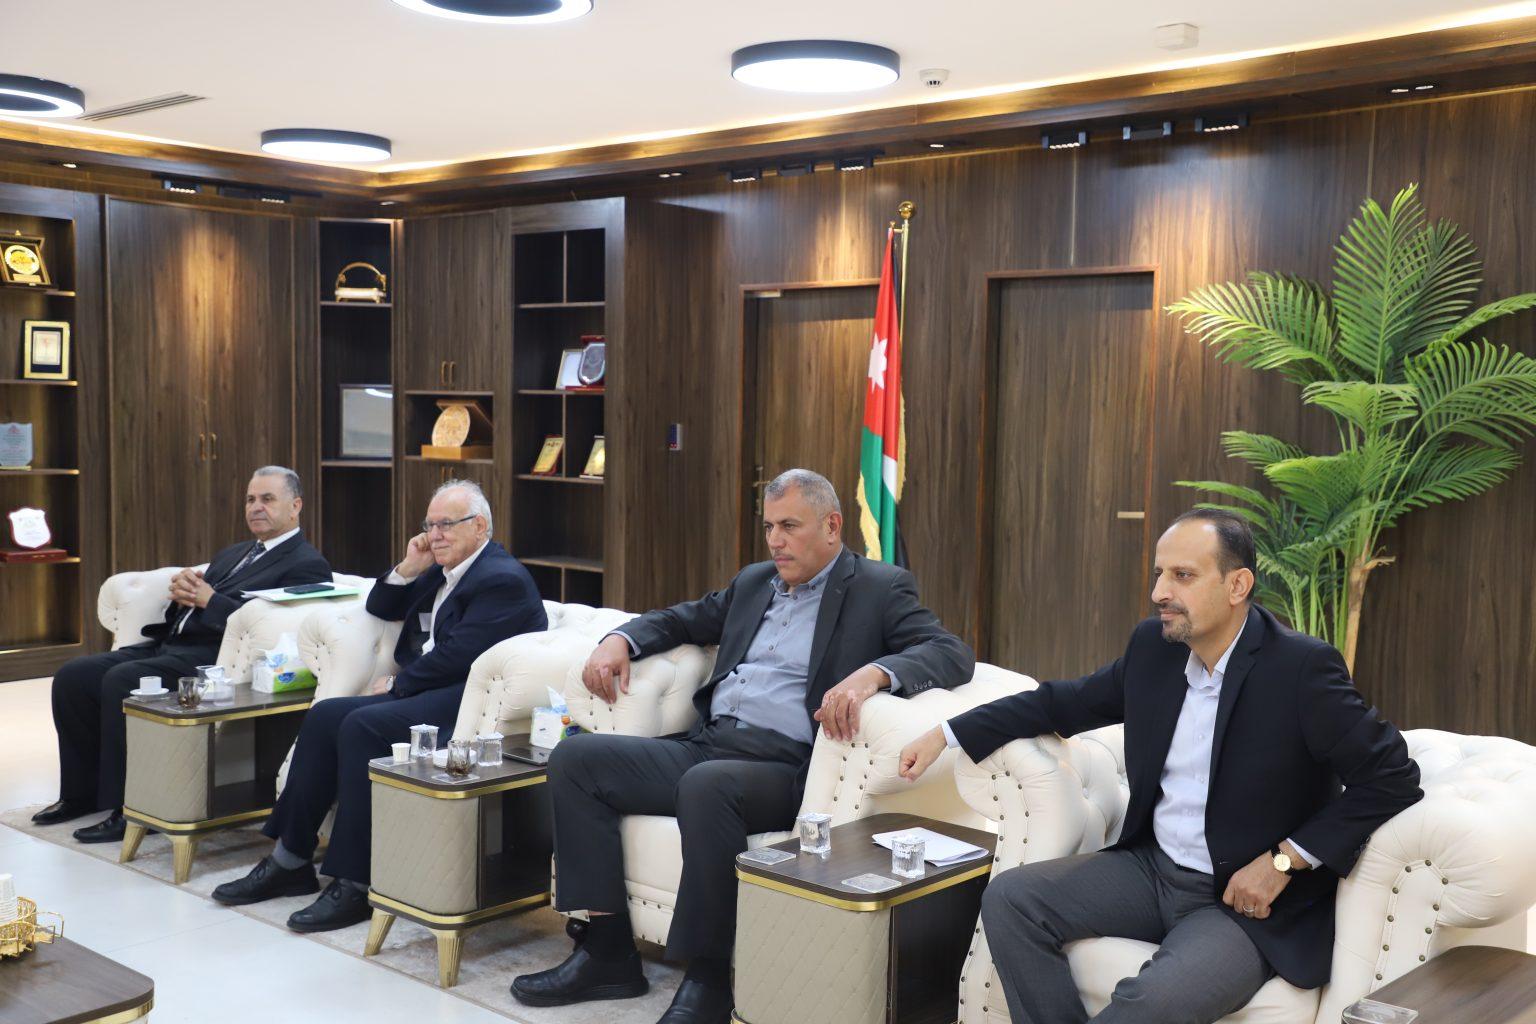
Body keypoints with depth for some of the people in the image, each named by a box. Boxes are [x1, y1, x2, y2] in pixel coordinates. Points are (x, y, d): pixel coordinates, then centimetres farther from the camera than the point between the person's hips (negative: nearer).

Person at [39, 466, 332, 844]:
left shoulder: (307, 564, -2)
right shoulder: (233, 554, 26)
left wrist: (208, 598, -13)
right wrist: (183, 593, 0)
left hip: (212, 659, -9)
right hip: (170, 644, 9)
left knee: (121, 680, -29)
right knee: (72, 676, -5)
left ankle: (127, 808, -19)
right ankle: (81, 793, 8)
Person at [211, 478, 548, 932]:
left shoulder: (502, 579, -11)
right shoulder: (441, 570, 20)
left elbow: (456, 656, -19)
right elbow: (380, 608, 27)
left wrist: (395, 684, -7)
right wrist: (408, 568, 9)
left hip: (474, 701, -10)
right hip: (427, 690, 10)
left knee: (363, 725, -27)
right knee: (325, 716, -5)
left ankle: (354, 885, -23)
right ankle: (290, 862, 0)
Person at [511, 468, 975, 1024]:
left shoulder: (879, 588, 2)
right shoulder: (754, 582, 21)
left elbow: (952, 654, -12)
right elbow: (683, 619, 34)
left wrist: (871, 673, -30)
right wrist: (618, 639, 13)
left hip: (782, 766, -7)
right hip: (705, 745, 8)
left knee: (706, 785, -37)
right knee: (573, 758, -5)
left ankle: (708, 977, -22)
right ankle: (608, 950, -5)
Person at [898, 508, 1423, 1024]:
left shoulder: (1301, 668, -17)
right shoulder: (1153, 645, 2)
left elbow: (1393, 776, -16)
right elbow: (1064, 703, 15)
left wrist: (1283, 862, -18)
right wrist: (946, 734, 9)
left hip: (1249, 902, -6)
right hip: (1150, 867, 7)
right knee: (1008, 899, -7)